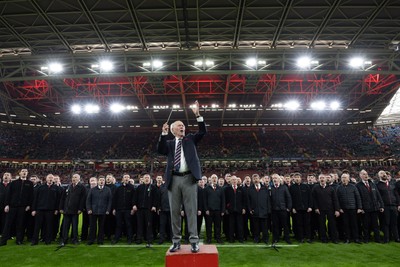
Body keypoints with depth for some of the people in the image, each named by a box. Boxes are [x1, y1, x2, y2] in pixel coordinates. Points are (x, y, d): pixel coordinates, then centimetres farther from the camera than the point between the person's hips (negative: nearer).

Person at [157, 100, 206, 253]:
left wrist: (198, 115, -6)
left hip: (189, 178, -2)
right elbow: (160, 150, -2)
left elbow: (203, 132, 2)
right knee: (174, 211, 5)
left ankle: (194, 241, 2)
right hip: (174, 179, 2)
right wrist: (164, 133, -9)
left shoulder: (190, 139, 15)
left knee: (191, 210, -2)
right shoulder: (169, 143, 17)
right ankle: (176, 241, 14)